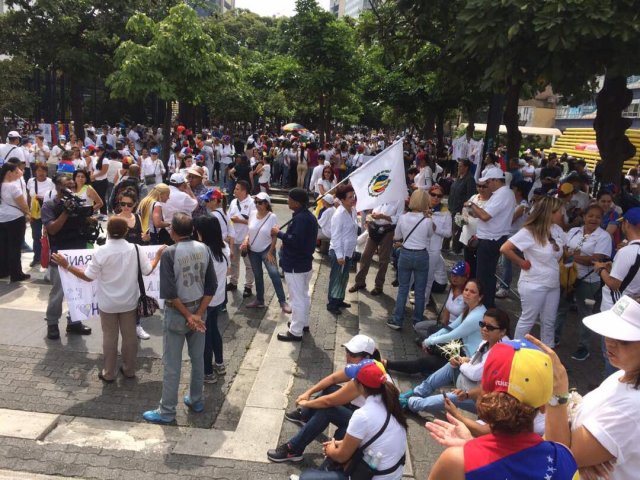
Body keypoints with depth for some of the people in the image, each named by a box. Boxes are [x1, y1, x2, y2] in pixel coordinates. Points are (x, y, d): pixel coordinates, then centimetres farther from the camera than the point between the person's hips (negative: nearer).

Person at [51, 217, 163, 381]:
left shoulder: (100, 252, -17)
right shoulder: (135, 249, -11)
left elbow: (88, 277, -12)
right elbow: (148, 270, -2)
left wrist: (67, 266, -3)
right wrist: (158, 256, 14)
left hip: (108, 303, -1)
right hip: (129, 301, 2)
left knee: (109, 338, 12)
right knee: (129, 336, 15)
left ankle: (109, 373, 23)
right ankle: (129, 370, 27)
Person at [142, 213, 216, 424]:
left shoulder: (169, 253, -17)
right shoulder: (204, 249, -4)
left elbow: (169, 291, -19)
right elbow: (212, 285, -4)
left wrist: (188, 315, -12)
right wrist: (198, 313, -5)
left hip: (177, 312, -5)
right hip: (198, 309, 5)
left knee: (172, 364, 6)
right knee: (198, 359, 17)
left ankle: (167, 411, 17)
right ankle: (196, 401, 32)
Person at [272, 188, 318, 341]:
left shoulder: (300, 218, -24)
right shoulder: (309, 216, 9)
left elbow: (295, 241, -31)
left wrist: (279, 233, -20)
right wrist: (284, 235, 9)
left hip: (295, 265, -10)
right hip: (305, 262, 11)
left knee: (297, 298, -2)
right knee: (304, 295, 22)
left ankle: (295, 332, 7)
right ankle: (303, 323, 36)